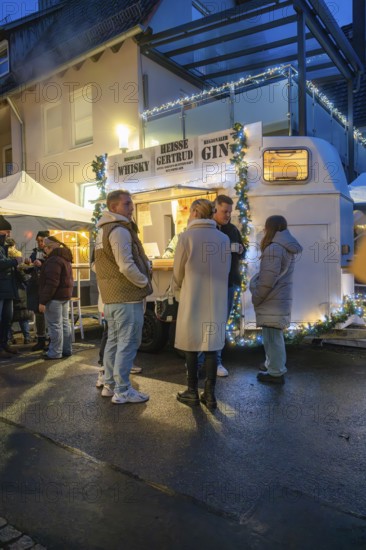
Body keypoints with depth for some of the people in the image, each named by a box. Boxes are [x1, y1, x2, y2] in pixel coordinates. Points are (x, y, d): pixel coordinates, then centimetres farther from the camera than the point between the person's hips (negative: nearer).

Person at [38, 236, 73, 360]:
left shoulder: (54, 260, -17)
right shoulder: (65, 258, 16)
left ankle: (55, 353, 1)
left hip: (55, 296, -10)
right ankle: (67, 350, 20)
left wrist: (43, 300, -20)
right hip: (65, 295, 10)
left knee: (55, 325, -4)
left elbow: (51, 283, -22)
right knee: (64, 323, 13)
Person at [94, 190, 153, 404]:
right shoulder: (120, 230, -16)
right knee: (128, 343, -3)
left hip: (112, 296, 10)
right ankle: (123, 391, 4)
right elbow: (126, 266, -23)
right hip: (127, 296, -10)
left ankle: (110, 385, 25)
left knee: (114, 341, 16)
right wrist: (145, 282, -9)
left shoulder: (104, 229, 16)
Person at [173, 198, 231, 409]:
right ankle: (210, 394, 15)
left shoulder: (187, 237, -9)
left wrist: (177, 288, 19)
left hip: (192, 300, -3)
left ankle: (193, 392, 18)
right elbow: (226, 270, 5)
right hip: (217, 300, 3)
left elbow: (178, 271, -1)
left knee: (192, 346, 9)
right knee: (212, 347, 10)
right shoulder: (224, 238, 0)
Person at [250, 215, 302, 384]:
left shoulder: (274, 248, -18)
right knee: (274, 335, 21)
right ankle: (273, 364, 35)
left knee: (272, 336, 0)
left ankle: (276, 373, 10)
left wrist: (256, 298, -9)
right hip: (280, 298, 10)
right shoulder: (288, 248, 13)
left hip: (272, 301, -10)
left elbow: (268, 279, -20)